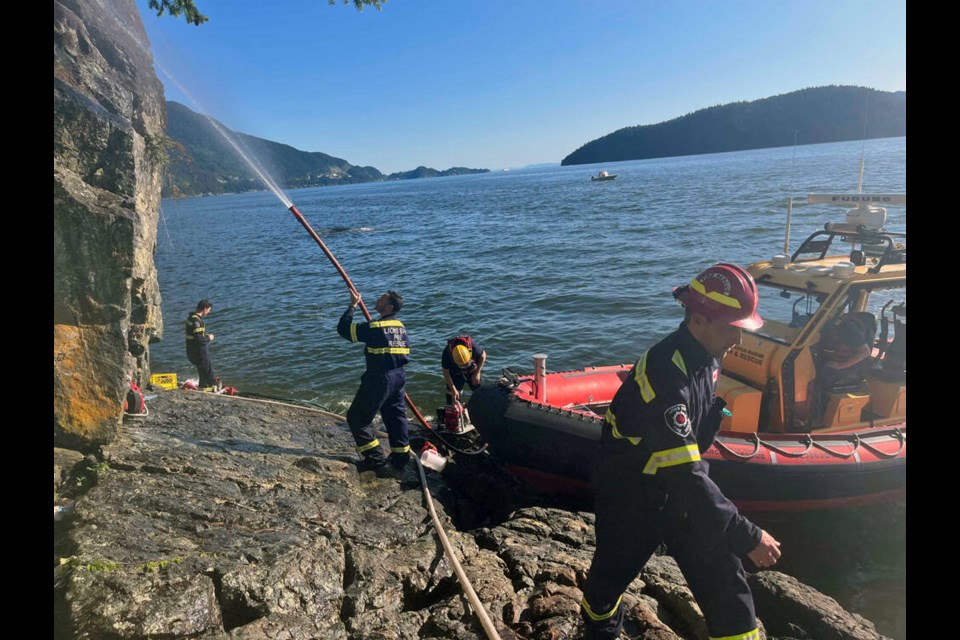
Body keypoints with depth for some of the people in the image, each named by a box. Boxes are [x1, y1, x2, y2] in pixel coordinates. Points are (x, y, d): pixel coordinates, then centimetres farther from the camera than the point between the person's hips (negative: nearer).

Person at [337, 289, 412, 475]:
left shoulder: (374, 327, -16)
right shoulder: (400, 326, 8)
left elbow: (343, 329, -9)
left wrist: (352, 306, -1)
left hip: (379, 379, -8)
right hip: (399, 377, 8)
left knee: (357, 417, 5)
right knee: (396, 415, 18)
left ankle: (375, 458, 4)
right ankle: (400, 457, 24)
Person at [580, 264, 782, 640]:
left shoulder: (705, 357, -6)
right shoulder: (665, 376, -34)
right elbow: (685, 475, -35)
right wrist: (746, 536, -31)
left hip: (680, 491, 7)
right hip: (630, 499, -6)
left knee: (725, 579, 4)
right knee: (612, 575, 17)